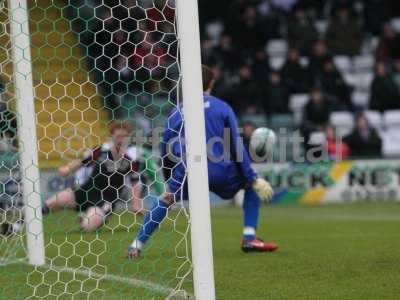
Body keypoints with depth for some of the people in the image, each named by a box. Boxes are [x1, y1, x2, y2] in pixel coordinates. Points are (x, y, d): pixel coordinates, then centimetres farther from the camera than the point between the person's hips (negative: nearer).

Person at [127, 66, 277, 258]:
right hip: (218, 171, -2)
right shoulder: (223, 108, 8)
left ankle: (136, 246, 17)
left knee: (166, 199, 26)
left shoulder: (178, 111, 12)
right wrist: (253, 179, 7)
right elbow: (236, 148, 3)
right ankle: (249, 239, 9)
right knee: (251, 185, 21)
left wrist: (168, 180, 25)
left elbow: (165, 148, 14)